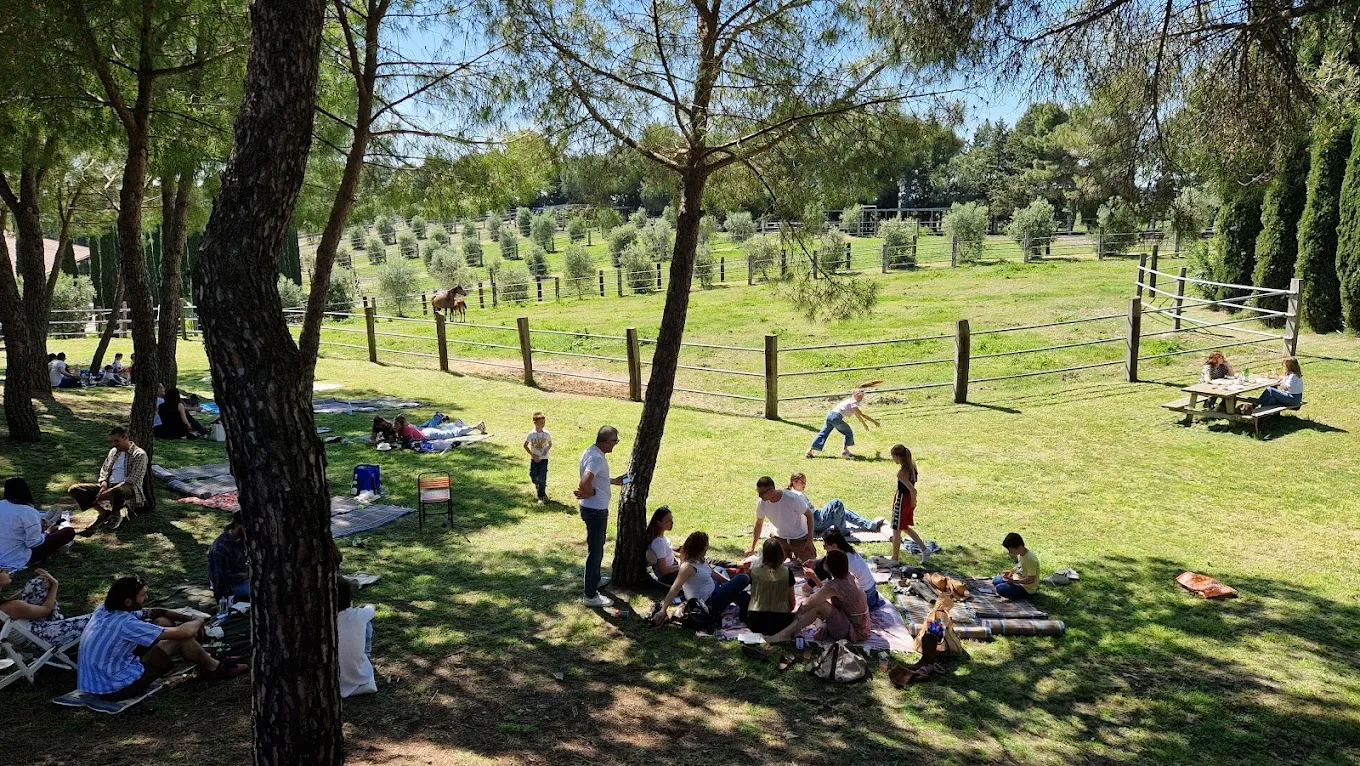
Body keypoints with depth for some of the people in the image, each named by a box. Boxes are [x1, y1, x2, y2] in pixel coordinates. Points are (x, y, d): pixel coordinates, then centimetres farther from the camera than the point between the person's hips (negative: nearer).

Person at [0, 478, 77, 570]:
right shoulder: (28, 512, -24)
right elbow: (33, 543, -21)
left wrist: (40, 525, 11)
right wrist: (47, 532, -1)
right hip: (19, 561, -8)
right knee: (69, 532, -5)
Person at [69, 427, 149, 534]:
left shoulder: (139, 454, -4)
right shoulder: (113, 452, 20)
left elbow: (132, 480, -14)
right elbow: (104, 470, 20)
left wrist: (110, 491, -22)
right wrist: (103, 485, -3)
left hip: (128, 488, -7)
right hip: (108, 487, 7)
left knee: (116, 491, -44)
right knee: (74, 489, -10)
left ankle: (115, 514, -11)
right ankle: (104, 513, -9)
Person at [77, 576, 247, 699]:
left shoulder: (104, 611, -2)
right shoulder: (125, 624, -29)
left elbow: (155, 612, 13)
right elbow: (183, 632, -25)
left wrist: (190, 619, 5)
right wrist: (198, 622, -2)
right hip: (118, 688, -9)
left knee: (162, 622, 9)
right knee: (179, 637, -7)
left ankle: (205, 658, 24)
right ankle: (213, 668, 17)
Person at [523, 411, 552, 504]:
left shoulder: (546, 434, -5)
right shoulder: (531, 434, -8)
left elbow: (550, 444, 9)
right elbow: (525, 445, -1)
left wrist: (546, 450, -11)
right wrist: (532, 454, -9)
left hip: (544, 458, 0)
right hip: (534, 459, 0)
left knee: (542, 478, -5)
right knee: (534, 476, 6)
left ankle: (541, 497, 2)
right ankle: (538, 484, 39)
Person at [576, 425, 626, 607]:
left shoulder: (592, 452, 5)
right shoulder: (596, 458, -27)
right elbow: (585, 484, -39)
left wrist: (613, 481, 22)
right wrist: (590, 493, -19)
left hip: (594, 509, 10)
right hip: (596, 510, -10)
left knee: (597, 547, 27)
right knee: (595, 551, 1)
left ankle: (595, 580, 45)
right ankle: (590, 595, 11)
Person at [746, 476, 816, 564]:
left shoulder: (792, 498, -29)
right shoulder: (761, 503, -16)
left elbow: (809, 515, -15)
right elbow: (759, 524, 1)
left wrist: (810, 541, -17)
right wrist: (752, 547, 1)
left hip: (800, 539, -3)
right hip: (780, 538, 3)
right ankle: (789, 554, 18)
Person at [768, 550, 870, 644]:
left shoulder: (835, 585, -24)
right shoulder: (849, 578, 0)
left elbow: (806, 605, -19)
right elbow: (826, 592, 18)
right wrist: (814, 576, 10)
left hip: (855, 633, -9)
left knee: (819, 605, -20)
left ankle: (786, 634, -13)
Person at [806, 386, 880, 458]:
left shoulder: (850, 401, 28)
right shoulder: (853, 403, 0)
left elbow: (857, 414, 42)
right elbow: (862, 414, -6)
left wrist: (864, 423, 50)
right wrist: (874, 421, -1)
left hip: (830, 415, 8)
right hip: (836, 417, -8)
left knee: (823, 433, 7)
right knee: (849, 433, 9)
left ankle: (810, 450, 1)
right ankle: (845, 450, 6)